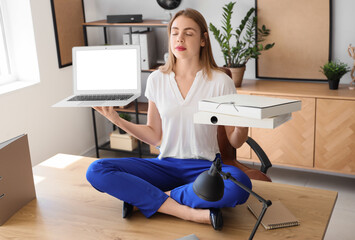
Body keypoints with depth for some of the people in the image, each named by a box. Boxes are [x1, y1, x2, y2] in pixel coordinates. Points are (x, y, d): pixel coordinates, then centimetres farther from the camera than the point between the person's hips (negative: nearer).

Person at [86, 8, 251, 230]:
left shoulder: (220, 81, -4)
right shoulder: (157, 79, 4)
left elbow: (235, 141, -2)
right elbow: (155, 136, 9)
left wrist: (242, 125, -24)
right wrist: (116, 119, 0)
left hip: (204, 166, -2)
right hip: (166, 164, 3)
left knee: (239, 185, -37)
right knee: (96, 171, -18)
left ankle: (145, 199, -19)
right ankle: (192, 212, -24)